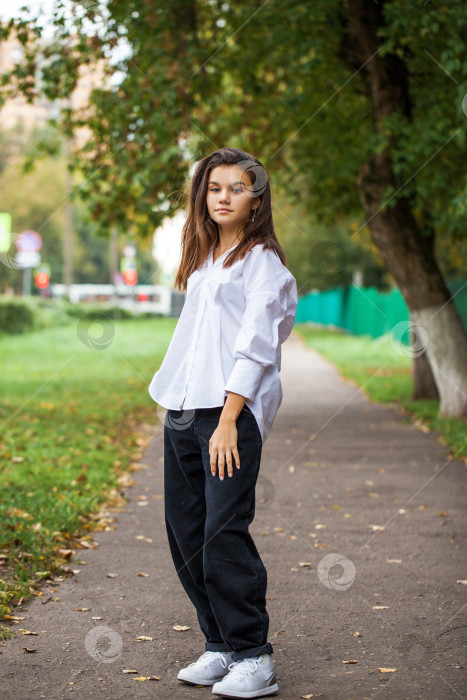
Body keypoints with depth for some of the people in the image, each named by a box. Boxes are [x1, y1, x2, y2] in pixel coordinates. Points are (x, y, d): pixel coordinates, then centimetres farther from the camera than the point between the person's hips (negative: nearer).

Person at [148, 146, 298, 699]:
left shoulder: (262, 261, -2)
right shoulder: (202, 260, 20)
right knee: (184, 533, 6)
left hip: (232, 409, -8)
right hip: (182, 410, 8)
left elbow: (255, 347, -10)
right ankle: (219, 647, 17)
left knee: (224, 534, -12)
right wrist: (176, 408, 16)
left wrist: (228, 421, -17)